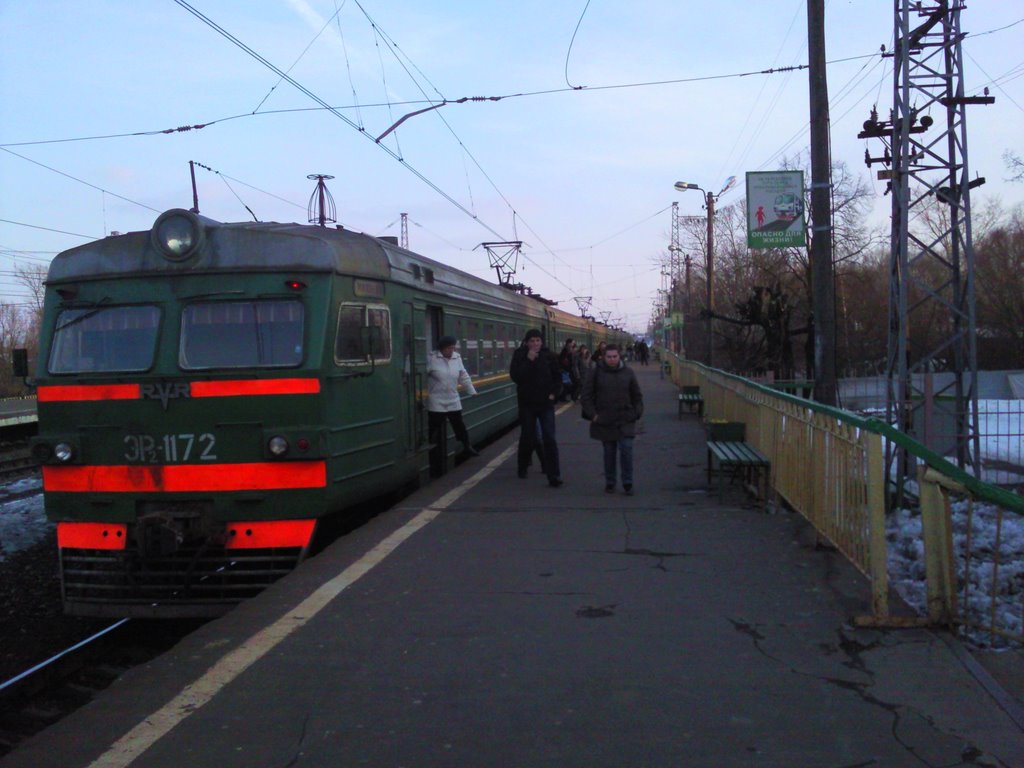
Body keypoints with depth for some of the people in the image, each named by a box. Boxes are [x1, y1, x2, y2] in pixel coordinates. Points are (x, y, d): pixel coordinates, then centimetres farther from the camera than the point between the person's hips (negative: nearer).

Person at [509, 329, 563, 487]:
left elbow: (557, 376, 8)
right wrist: (528, 360, -21)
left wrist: (554, 393, -4)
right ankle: (522, 467, 36)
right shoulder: (519, 355, -2)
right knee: (527, 437, 12)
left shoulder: (549, 356, 0)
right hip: (527, 403, 0)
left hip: (546, 403, 0)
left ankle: (554, 475, -7)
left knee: (549, 439, -8)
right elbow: (515, 376, -15)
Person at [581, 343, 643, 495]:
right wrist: (592, 414, -4)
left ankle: (628, 484, 3)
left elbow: (637, 396, 13)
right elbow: (586, 395, 3)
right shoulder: (596, 373, 0)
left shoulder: (628, 373, 4)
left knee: (626, 450, -8)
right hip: (604, 421, 0)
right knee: (609, 453, 7)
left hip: (625, 421, 0)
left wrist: (637, 413, 4)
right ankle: (609, 483, 19)